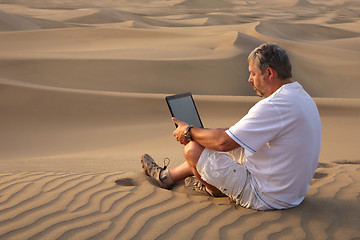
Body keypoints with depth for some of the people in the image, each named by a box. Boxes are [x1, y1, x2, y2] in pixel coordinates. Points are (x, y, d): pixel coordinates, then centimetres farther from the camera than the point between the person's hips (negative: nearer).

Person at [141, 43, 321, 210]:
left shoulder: (275, 106, -27)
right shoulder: (301, 96, 6)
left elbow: (224, 142, -23)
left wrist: (189, 132, -5)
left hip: (266, 198, -10)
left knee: (193, 149, -6)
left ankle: (216, 189, 24)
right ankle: (168, 176, 37)